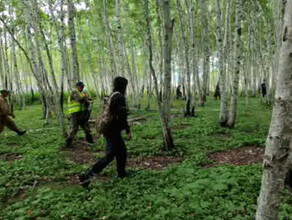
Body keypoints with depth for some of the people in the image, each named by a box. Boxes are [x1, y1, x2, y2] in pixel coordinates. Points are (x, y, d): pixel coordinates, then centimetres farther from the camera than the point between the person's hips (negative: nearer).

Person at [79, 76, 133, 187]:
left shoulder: (111, 96, 12)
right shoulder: (120, 97, -16)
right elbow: (122, 116, -22)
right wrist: (128, 130, -16)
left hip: (108, 129, 10)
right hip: (113, 131, -10)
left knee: (122, 151, 21)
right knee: (109, 156, -4)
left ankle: (121, 173, 35)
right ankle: (87, 176, -4)